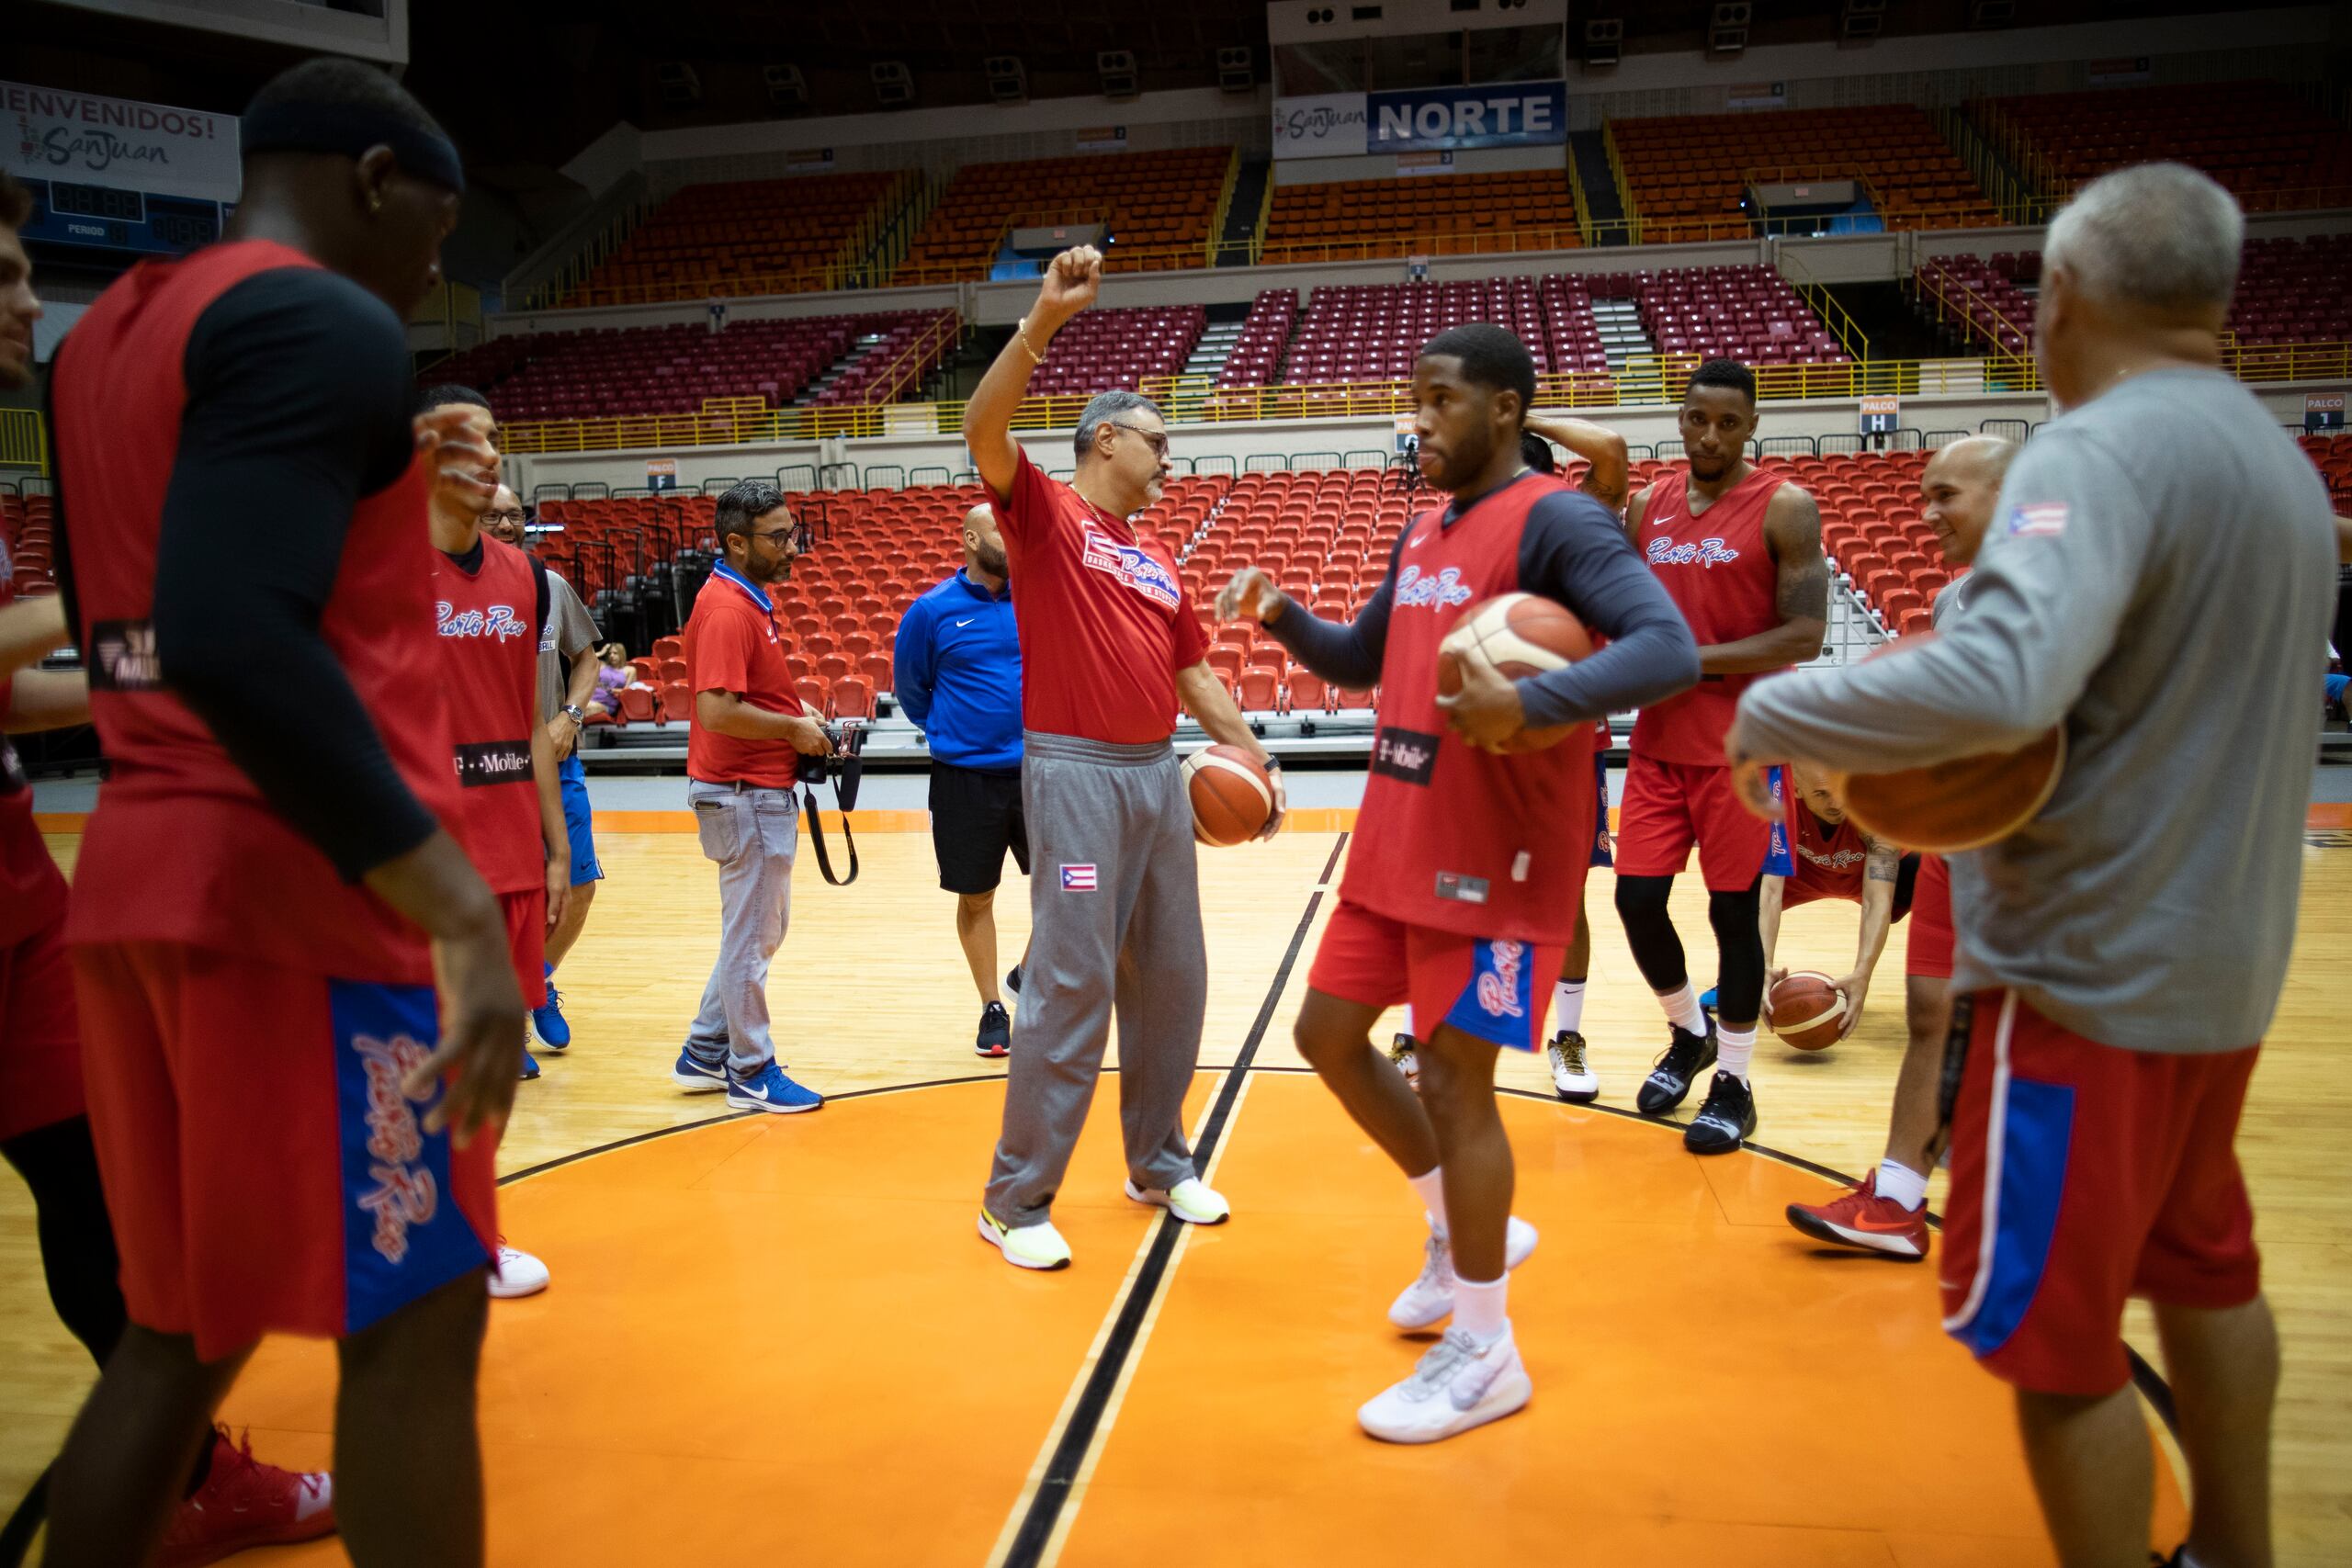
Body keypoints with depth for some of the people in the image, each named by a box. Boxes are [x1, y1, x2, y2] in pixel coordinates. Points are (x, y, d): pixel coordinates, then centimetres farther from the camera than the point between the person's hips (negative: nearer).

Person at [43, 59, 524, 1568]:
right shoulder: (320, 320, -11)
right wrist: (459, 906, -27)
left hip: (139, 874, 9)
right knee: (413, 1319, 0)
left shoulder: (110, 331, 18)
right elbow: (232, 639, -26)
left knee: (186, 1319, 17)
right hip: (295, 889, -9)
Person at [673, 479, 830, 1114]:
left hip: (762, 791, 10)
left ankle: (705, 1053, 30)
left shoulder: (751, 599, 12)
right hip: (745, 794, -10)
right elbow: (716, 710, -28)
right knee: (751, 936, 2)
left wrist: (801, 725, 6)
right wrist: (794, 728, -17)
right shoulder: (728, 609, -19)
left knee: (759, 930, 20)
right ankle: (752, 1073, 16)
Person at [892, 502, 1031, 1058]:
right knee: (975, 898, 7)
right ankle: (992, 1009, 23)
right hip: (964, 778, -2)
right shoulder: (932, 610, -5)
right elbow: (908, 688, 8)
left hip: (1036, 769, 2)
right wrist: (952, 730, 9)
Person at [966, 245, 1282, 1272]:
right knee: (1071, 982, -7)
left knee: (1170, 975, 12)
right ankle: (1016, 1199, 5)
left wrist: (1252, 754, 11)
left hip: (1160, 775, 7)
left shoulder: (1159, 560, 20)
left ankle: (1159, 1164, 28)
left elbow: (1194, 672, 21)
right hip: (1077, 773, -7)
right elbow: (985, 431, -19)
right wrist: (1044, 321, -27)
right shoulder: (1045, 514, 0)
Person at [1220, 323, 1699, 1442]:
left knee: (1453, 1076, -4)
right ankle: (1464, 1232, 32)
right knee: (1328, 1033, 14)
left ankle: (1484, 1356, 14)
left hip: (1496, 856, -9)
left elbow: (1670, 649, -25)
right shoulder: (1421, 531, 14)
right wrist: (1281, 616, 6)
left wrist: (1529, 702, -39)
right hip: (1395, 842, 9)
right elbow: (1362, 660, 25)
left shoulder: (1557, 519, -13)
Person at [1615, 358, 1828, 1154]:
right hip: (1659, 742, 5)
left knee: (1733, 909, 3)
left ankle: (1734, 1083, 19)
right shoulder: (1647, 506, 8)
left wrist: (1692, 661, -19)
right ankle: (1690, 1032, 31)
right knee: (1636, 897, 4)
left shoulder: (1784, 509, -8)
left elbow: (1804, 636, -14)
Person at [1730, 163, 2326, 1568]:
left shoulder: (2101, 451, -20)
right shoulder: (2279, 460, 10)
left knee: (2049, 1329, 3)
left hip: (2091, 974, -10)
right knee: (2204, 1268, 25)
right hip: (2223, 962, 10)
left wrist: (1775, 716, -24)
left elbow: (1997, 681, -37)